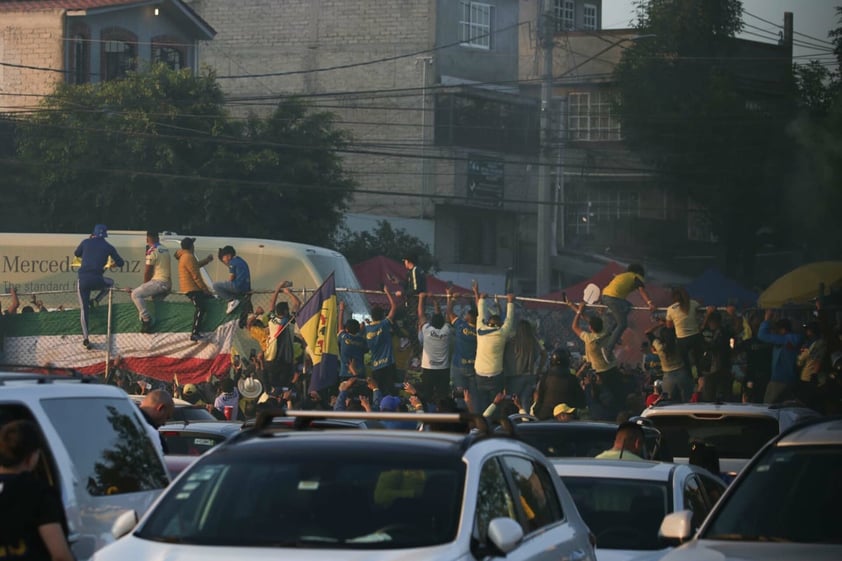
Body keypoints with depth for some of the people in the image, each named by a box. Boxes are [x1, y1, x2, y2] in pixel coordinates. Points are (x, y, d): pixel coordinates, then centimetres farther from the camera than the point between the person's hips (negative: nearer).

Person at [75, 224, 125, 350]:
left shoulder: (86, 242, 8)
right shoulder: (108, 247, 6)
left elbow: (76, 254, 26)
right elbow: (120, 263, 15)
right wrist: (114, 263, 37)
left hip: (83, 280, 1)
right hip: (97, 280, -1)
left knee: (84, 309, 9)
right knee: (110, 283, 33)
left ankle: (85, 338, 1)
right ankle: (95, 301, 12)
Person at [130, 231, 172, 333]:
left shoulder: (152, 251, -10)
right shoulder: (165, 249, 17)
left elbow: (147, 271, -8)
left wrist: (145, 284, 9)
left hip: (158, 281, -9)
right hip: (168, 284, 9)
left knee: (136, 294, -11)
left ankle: (146, 320, -17)